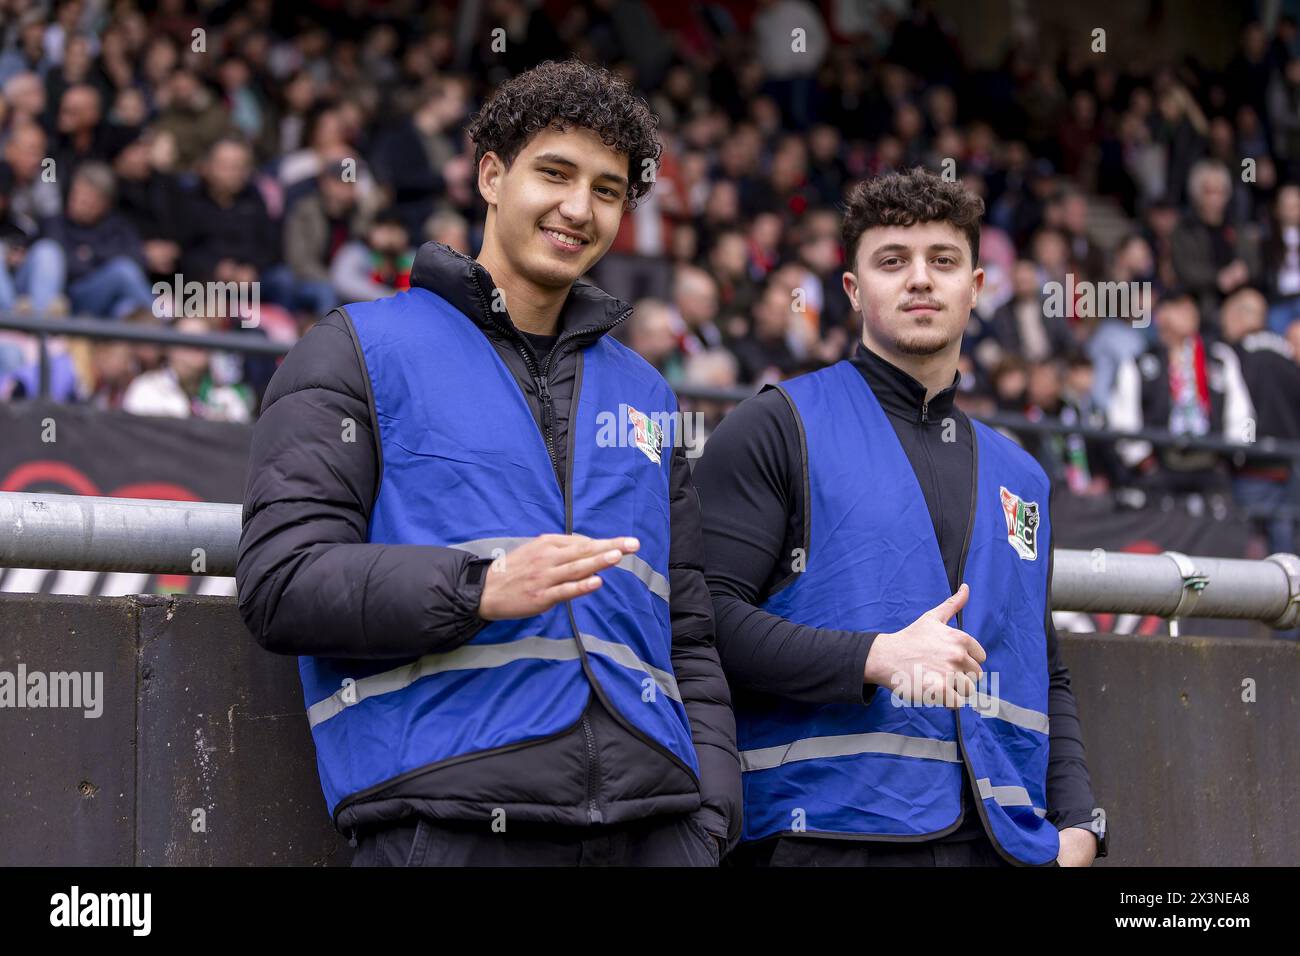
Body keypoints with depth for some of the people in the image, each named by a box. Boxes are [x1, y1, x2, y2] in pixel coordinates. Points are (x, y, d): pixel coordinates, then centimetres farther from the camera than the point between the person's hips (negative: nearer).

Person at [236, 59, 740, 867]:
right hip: (446, 822, -4)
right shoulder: (361, 352, 6)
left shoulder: (643, 392, 22)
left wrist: (713, 815, 9)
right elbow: (281, 581, -6)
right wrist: (480, 589, -18)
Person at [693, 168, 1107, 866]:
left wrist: (1077, 823, 9)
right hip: (828, 837, -5)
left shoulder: (1020, 475, 21)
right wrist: (875, 657, -17)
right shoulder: (778, 430, 3)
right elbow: (708, 615, -9)